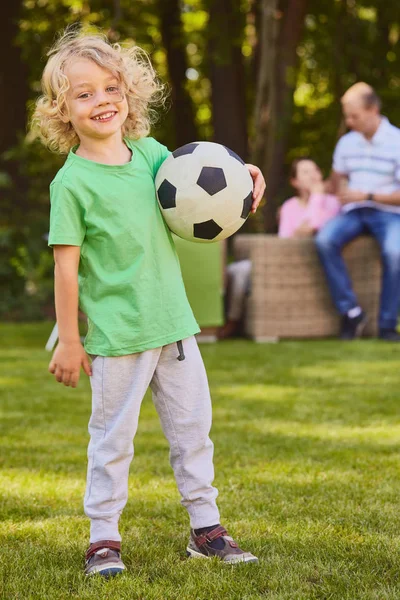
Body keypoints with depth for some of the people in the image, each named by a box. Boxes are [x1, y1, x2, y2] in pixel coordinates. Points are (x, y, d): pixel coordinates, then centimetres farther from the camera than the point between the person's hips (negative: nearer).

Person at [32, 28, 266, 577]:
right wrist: (69, 341, -11)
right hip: (116, 334, -6)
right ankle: (104, 539, 17)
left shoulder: (150, 153, 3)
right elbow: (66, 265, -12)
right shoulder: (71, 182, -13)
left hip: (173, 322, 6)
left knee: (193, 425, 13)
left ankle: (206, 529, 26)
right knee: (112, 437, 4)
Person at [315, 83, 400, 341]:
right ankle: (351, 312, -23)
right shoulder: (347, 143, 11)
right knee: (325, 240, -28)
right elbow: (337, 178, 29)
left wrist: (367, 196, -14)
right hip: (354, 212, 4)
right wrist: (341, 190, 10)